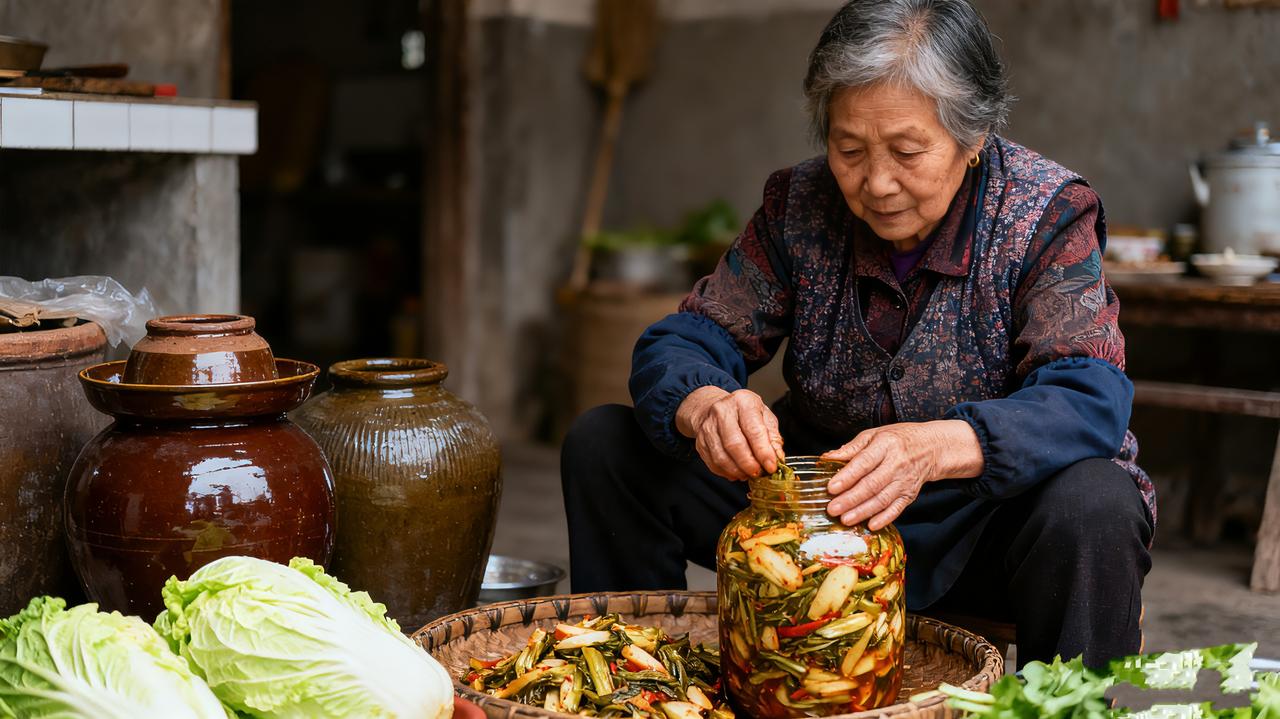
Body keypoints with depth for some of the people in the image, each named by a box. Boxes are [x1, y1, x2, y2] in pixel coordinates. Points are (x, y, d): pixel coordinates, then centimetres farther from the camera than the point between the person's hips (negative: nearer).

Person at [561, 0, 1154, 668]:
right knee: (604, 444, -8)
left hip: (987, 522, -3)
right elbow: (680, 345, -7)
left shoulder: (1049, 214, -13)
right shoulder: (798, 205, -4)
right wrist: (707, 407, -33)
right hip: (820, 502, 3)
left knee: (1092, 506, -37)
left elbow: (1089, 401, -25)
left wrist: (935, 448, -44)